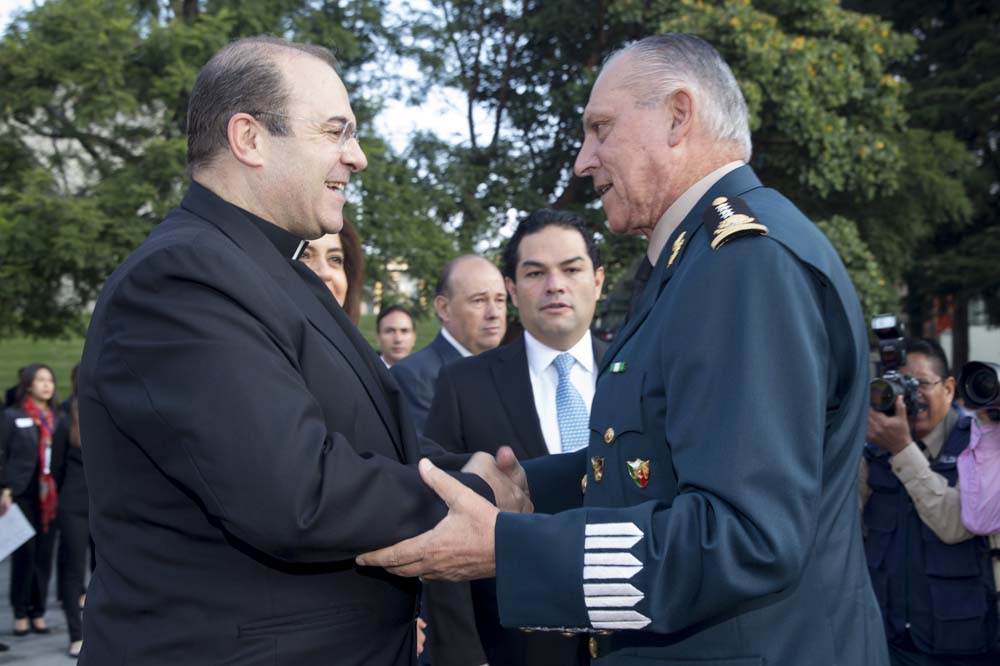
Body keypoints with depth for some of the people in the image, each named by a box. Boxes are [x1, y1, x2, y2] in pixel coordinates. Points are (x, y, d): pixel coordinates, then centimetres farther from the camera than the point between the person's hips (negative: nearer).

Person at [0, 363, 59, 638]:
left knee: (44, 556, 6)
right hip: (22, 495, -3)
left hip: (51, 497, 3)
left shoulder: (57, 417, 10)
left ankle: (38, 612, 14)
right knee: (24, 555, -1)